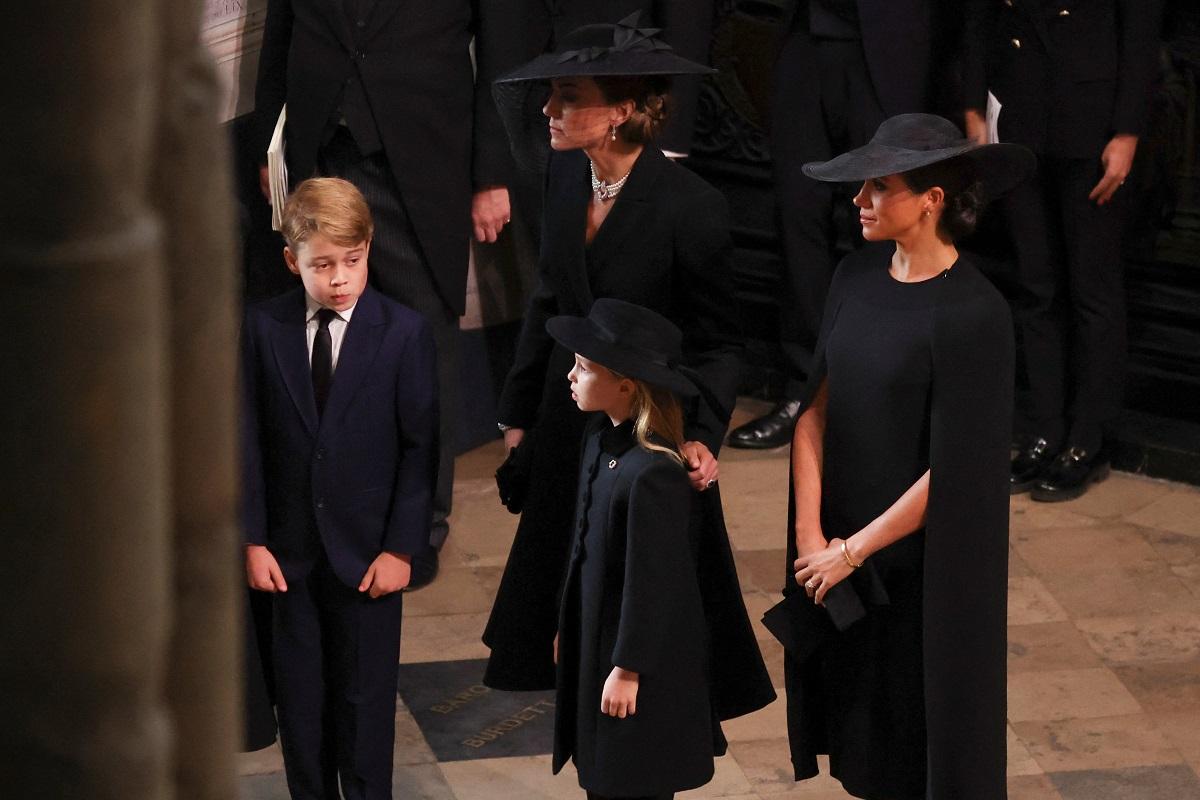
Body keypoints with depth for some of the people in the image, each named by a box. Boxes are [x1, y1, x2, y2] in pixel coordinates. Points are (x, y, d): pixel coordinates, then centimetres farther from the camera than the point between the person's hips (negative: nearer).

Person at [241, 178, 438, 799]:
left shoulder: (405, 333, -8)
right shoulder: (263, 329, -3)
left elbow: (420, 446, -5)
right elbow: (248, 440, 0)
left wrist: (401, 546, -8)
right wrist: (253, 539, -3)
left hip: (368, 551, -2)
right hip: (289, 551, 2)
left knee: (366, 698, 6)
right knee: (299, 696, 11)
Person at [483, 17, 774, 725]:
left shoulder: (692, 207, -24)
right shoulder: (566, 177, -5)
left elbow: (716, 341, -15)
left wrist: (703, 434, -27)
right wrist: (520, 410, 12)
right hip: (572, 420, 6)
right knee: (571, 579, 17)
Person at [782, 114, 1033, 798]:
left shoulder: (974, 314, -21)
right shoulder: (858, 275, 0)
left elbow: (953, 471, -19)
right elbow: (815, 404, 1)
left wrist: (853, 551, -12)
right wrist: (809, 534, -7)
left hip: (923, 559, -6)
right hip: (838, 547, 6)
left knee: (922, 722, 8)